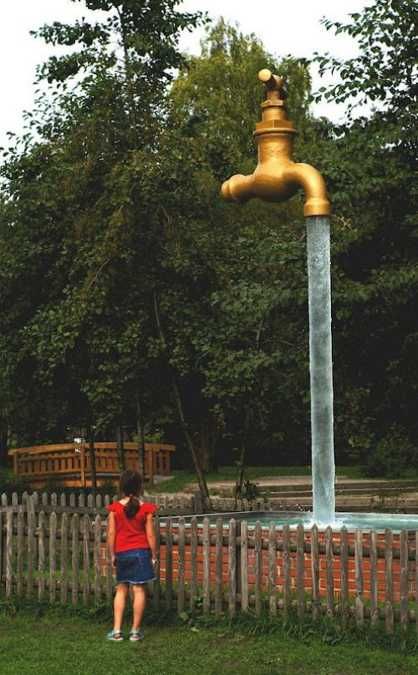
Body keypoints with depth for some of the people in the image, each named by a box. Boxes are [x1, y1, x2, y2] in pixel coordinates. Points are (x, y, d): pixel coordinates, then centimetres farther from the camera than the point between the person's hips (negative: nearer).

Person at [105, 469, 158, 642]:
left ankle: (117, 630, 7)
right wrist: (154, 555, 4)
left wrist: (112, 555, 7)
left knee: (121, 590, 11)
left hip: (121, 553, 1)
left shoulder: (115, 508, -5)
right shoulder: (146, 509, -7)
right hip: (140, 552, -1)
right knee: (139, 590, 3)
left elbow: (111, 533, -3)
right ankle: (135, 631, 6)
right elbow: (150, 535, -5)